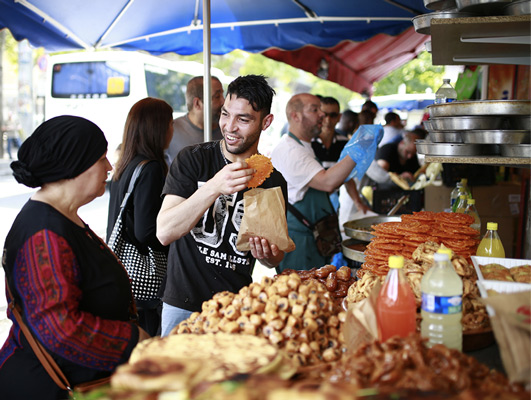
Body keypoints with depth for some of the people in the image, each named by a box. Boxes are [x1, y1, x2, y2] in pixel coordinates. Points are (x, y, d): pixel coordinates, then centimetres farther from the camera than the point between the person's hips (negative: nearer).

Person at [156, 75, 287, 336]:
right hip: (184, 307, -2)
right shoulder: (192, 160, -6)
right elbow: (164, 232, -18)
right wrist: (213, 188, -30)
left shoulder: (273, 181, 2)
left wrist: (267, 254, -14)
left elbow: (275, 258, 11)